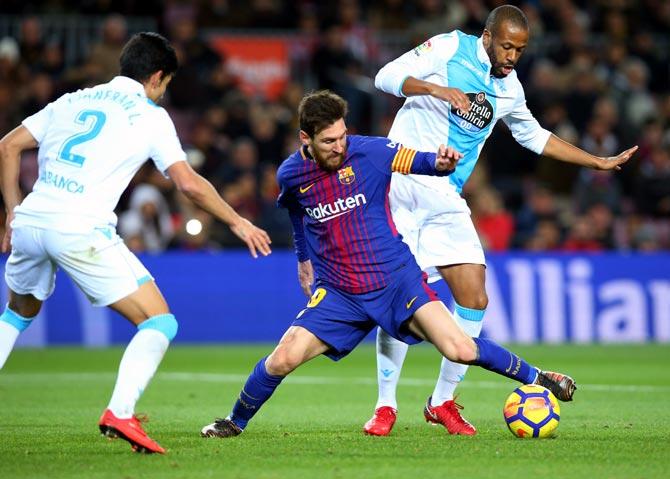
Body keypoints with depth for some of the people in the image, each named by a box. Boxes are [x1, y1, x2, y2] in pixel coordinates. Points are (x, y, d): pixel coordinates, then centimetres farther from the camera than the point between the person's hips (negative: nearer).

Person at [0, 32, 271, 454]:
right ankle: (120, 412, -17)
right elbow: (189, 183, -2)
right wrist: (237, 222, 9)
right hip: (81, 232, -6)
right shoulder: (150, 116, 6)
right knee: (160, 323, 1)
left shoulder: (73, 101, 21)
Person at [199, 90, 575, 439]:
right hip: (339, 294, 2)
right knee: (282, 359, -13)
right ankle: (236, 422, 12)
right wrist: (304, 256, 30)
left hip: (397, 280, -2)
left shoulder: (369, 151, -12)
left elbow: (421, 162, -15)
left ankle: (536, 378, 8)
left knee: (461, 350, -16)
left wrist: (441, 162, -39)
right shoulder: (291, 175, -2)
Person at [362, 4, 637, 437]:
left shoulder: (510, 89, 14)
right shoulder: (449, 48, -2)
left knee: (474, 299, -6)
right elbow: (387, 77, -7)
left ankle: (443, 401, 8)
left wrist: (598, 163, 30)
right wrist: (438, 89, -22)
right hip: (401, 185, -5)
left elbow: (534, 136, 30)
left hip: (446, 200, 5)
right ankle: (386, 406, 2)